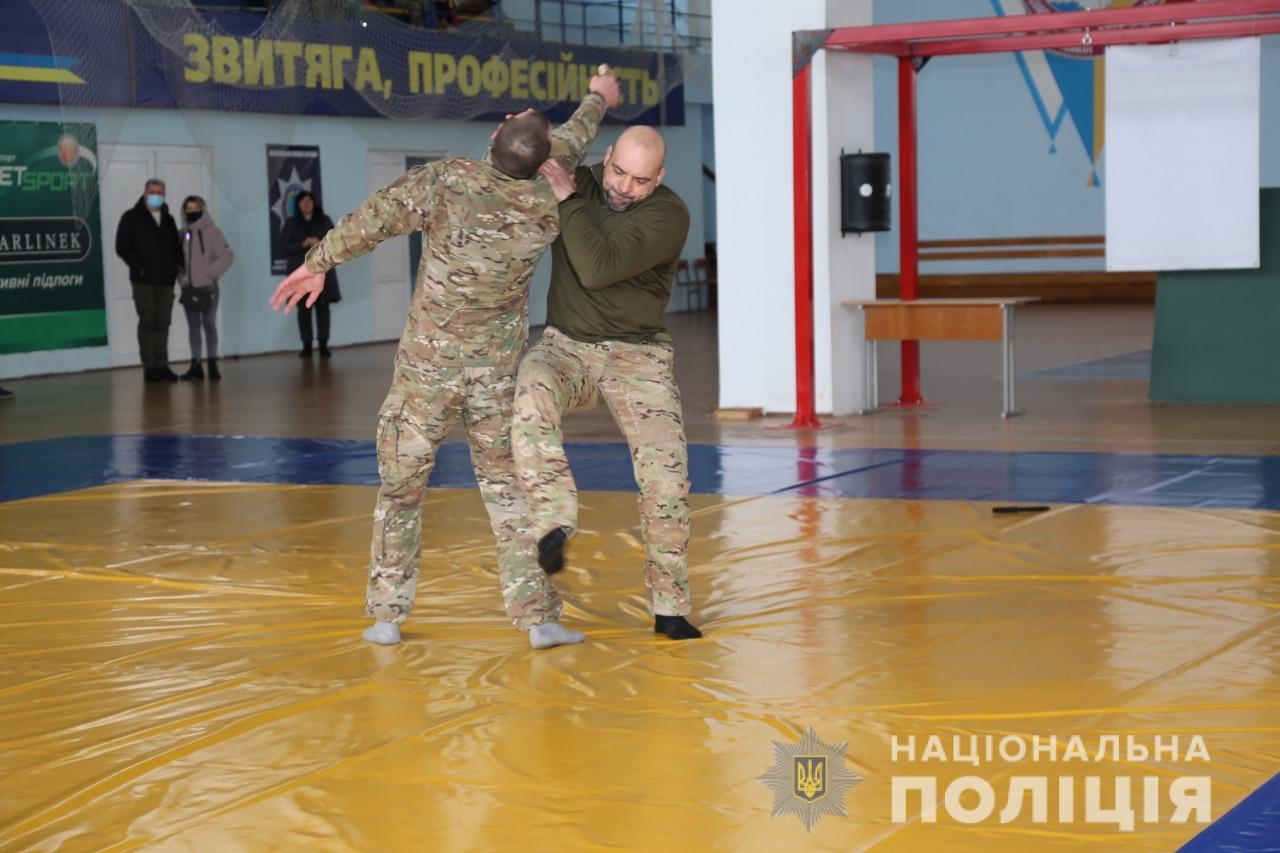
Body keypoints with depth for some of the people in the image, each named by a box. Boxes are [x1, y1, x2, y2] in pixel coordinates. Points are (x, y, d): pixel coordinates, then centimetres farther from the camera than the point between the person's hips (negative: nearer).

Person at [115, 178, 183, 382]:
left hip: (166, 280, 4)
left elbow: (176, 246, 23)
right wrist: (139, 268, -12)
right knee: (147, 322, -5)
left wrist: (178, 266, 4)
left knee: (163, 323, 3)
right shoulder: (131, 218, 3)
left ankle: (161, 366, 5)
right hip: (143, 281, -4)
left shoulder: (168, 219, 17)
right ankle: (149, 367, -4)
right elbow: (122, 247, -3)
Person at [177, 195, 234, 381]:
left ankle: (212, 364, 3)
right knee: (193, 327, 6)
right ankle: (196, 365, 8)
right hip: (189, 288, 4)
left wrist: (211, 272, -13)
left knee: (209, 325, -1)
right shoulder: (183, 234, 7)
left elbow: (227, 255, -11)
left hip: (207, 287, -4)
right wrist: (180, 274, 1)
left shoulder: (212, 231, -6)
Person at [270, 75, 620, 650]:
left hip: (427, 367, -1)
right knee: (508, 488, 10)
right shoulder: (548, 206, -6)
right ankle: (537, 616, 4)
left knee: (401, 486, 12)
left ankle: (387, 615, 17)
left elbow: (375, 218, -15)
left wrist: (316, 264, 0)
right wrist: (596, 101, 34)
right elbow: (568, 148, 13)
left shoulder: (449, 181, -16)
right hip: (498, 374, 1)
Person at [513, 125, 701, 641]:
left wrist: (568, 199, -21)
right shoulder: (578, 182, 1)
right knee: (530, 393, -35)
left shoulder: (669, 217, -14)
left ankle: (670, 607, 2)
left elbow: (597, 269, -26)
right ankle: (555, 521, -38)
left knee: (667, 478, -12)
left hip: (639, 356, -2)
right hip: (566, 347, 2)